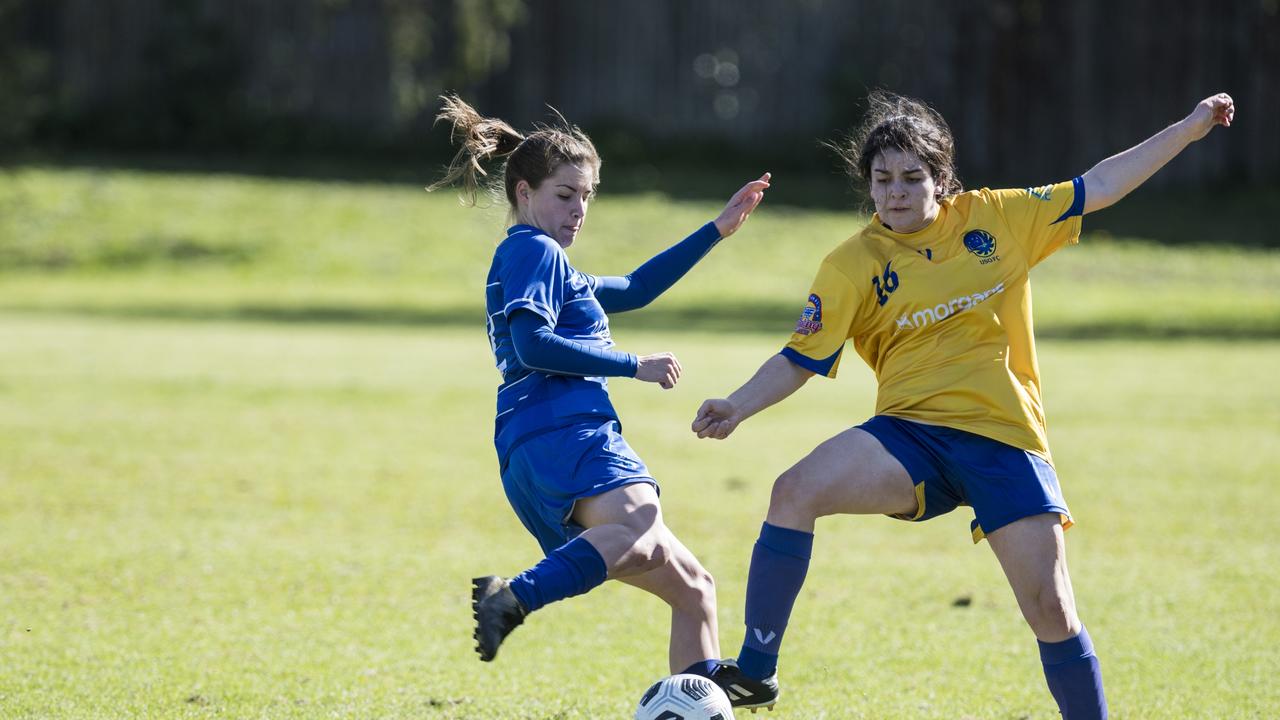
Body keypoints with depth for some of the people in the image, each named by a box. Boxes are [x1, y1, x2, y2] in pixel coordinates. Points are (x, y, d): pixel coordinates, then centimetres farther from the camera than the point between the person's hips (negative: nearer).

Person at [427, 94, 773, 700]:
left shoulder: (551, 265, 34)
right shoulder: (534, 251, 3)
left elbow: (632, 290, 44)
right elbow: (531, 344, -13)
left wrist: (718, 230, 42)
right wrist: (634, 366, -7)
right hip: (559, 434, -11)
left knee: (692, 587, 16)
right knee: (645, 530, -41)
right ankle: (514, 598, -57)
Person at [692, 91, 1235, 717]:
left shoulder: (996, 218, 7)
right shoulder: (850, 266, 2)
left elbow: (1099, 188, 13)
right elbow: (799, 362, 2)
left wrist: (1189, 129, 12)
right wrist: (736, 408, -15)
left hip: (1006, 437, 0)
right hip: (910, 435, 0)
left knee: (1051, 613, -9)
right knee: (795, 492, -26)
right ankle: (755, 668, -17)